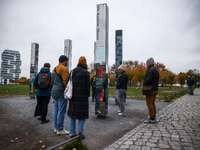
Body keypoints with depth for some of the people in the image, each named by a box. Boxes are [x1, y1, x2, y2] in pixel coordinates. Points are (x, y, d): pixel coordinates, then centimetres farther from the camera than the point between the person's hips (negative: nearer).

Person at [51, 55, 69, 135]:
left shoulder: (54, 69, 18)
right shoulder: (64, 69, -11)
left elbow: (52, 81, 19)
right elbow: (65, 81, -18)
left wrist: (55, 89, 19)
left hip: (55, 92, 10)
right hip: (62, 93, -9)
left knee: (56, 110, 13)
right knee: (61, 111, -4)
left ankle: (56, 128, 21)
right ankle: (60, 129, 2)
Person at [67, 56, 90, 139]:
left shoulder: (72, 71, 5)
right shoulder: (85, 72, -11)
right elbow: (88, 85, -10)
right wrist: (88, 95, 3)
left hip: (73, 96, 5)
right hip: (82, 96, -5)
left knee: (72, 114, 14)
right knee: (82, 115, 7)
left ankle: (72, 133, 21)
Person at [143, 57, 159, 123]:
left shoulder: (150, 70, -15)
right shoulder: (156, 70, 17)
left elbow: (148, 80, -25)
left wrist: (144, 84, -6)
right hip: (155, 89, 10)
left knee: (149, 103, -4)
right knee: (152, 103, 14)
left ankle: (152, 119, 0)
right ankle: (153, 117, 20)